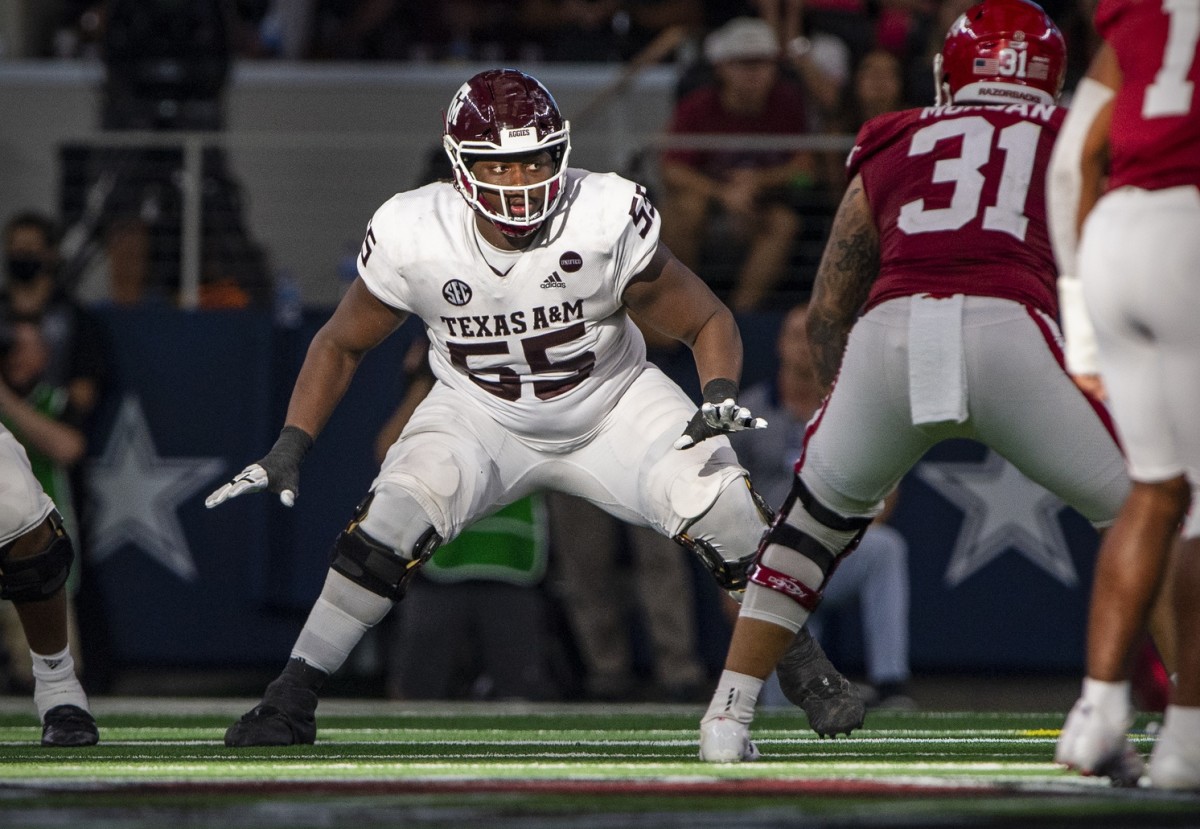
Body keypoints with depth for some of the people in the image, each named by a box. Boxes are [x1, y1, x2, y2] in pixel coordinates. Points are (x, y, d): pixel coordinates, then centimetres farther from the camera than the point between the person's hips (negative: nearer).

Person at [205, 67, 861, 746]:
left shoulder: (609, 221, -26)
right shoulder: (413, 237, -22)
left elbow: (709, 322, -12)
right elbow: (341, 345, -3)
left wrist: (720, 398, -32)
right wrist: (291, 448, -11)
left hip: (611, 408, 0)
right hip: (480, 419, 0)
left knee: (719, 504, -20)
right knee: (395, 518, -26)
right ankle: (293, 698, -12)